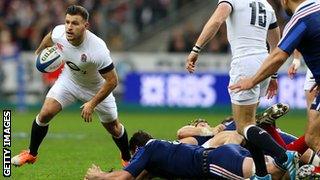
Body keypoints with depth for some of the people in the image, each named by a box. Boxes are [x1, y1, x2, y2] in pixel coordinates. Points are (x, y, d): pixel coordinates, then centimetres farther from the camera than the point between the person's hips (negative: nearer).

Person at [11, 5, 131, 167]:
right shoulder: (58, 33, -27)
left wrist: (92, 104, -30)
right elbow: (49, 38, 2)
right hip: (69, 79, 3)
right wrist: (39, 51, 20)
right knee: (45, 114, -11)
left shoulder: (98, 49, -41)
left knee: (113, 127, 10)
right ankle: (31, 154, 11)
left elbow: (112, 81, -30)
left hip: (96, 88, -3)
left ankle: (127, 159, 38)